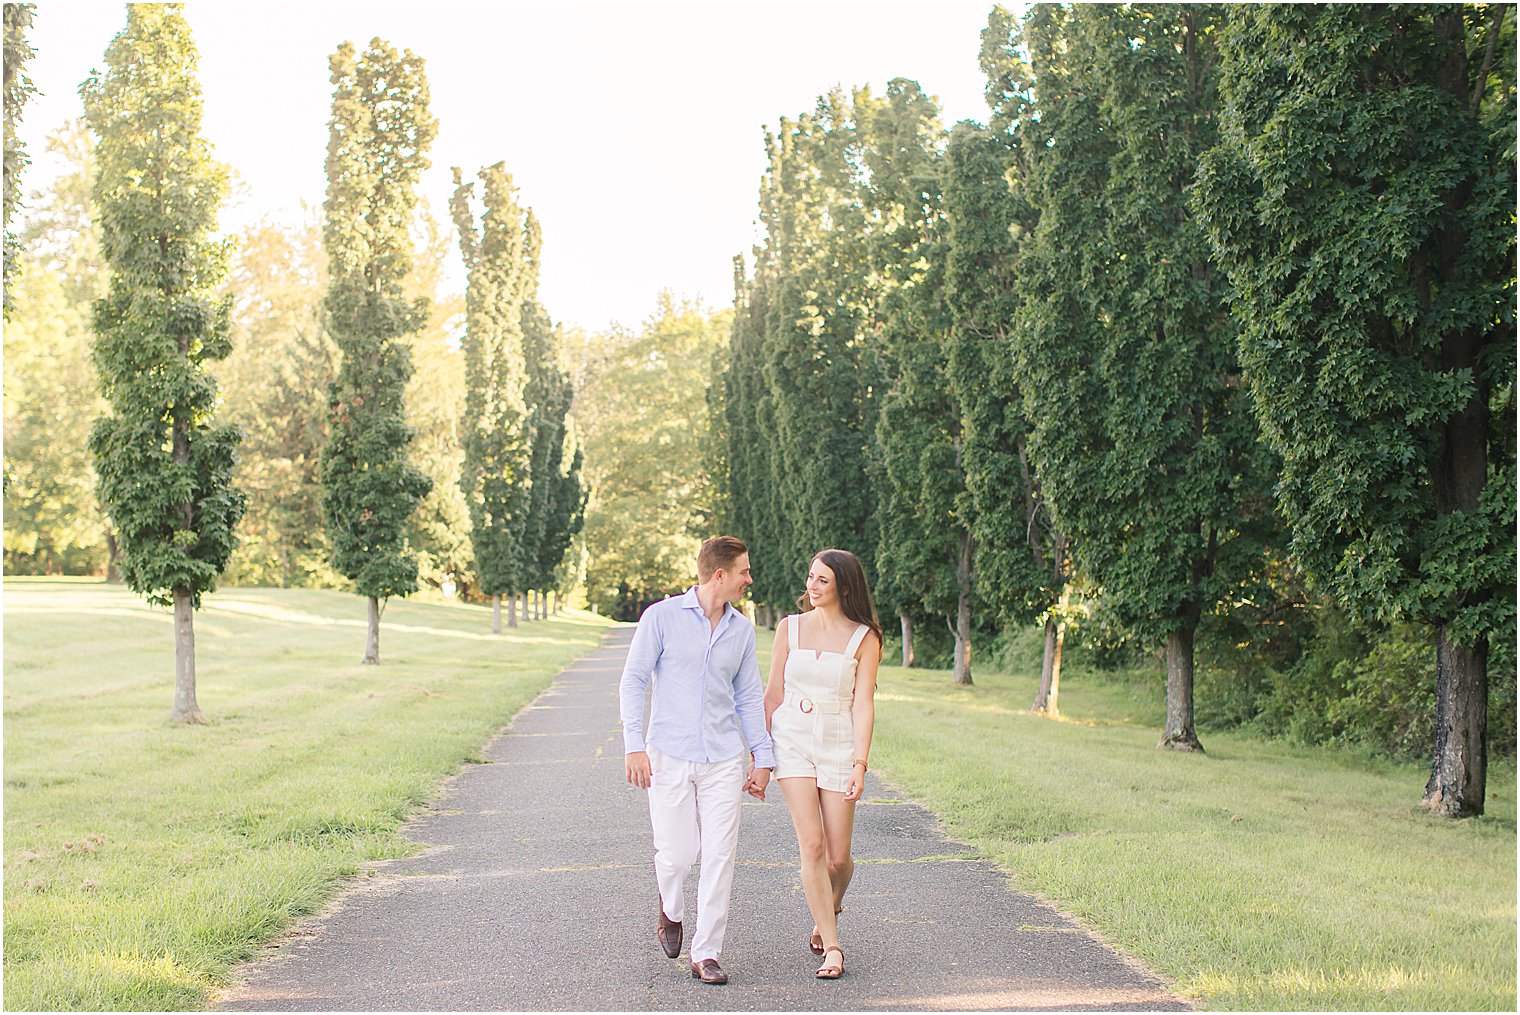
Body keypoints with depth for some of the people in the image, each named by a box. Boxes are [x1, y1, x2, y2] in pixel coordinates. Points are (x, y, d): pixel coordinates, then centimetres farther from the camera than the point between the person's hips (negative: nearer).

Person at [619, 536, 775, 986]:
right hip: (669, 756, -3)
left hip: (722, 760, 3)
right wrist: (634, 745, -11)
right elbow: (633, 682, -3)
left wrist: (762, 758, 10)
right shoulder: (662, 616, -4)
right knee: (675, 855, -1)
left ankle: (705, 954, 5)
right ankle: (671, 910, 33)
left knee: (720, 856, -4)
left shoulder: (742, 629, 9)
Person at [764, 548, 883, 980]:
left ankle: (831, 908, 37)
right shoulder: (790, 627, 4)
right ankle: (832, 946, -3)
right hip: (792, 741, 1)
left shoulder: (864, 638, -1)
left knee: (838, 857, 2)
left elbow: (863, 704, -5)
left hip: (838, 745, -1)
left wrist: (859, 765, -12)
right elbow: (774, 693, 7)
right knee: (812, 845, -11)